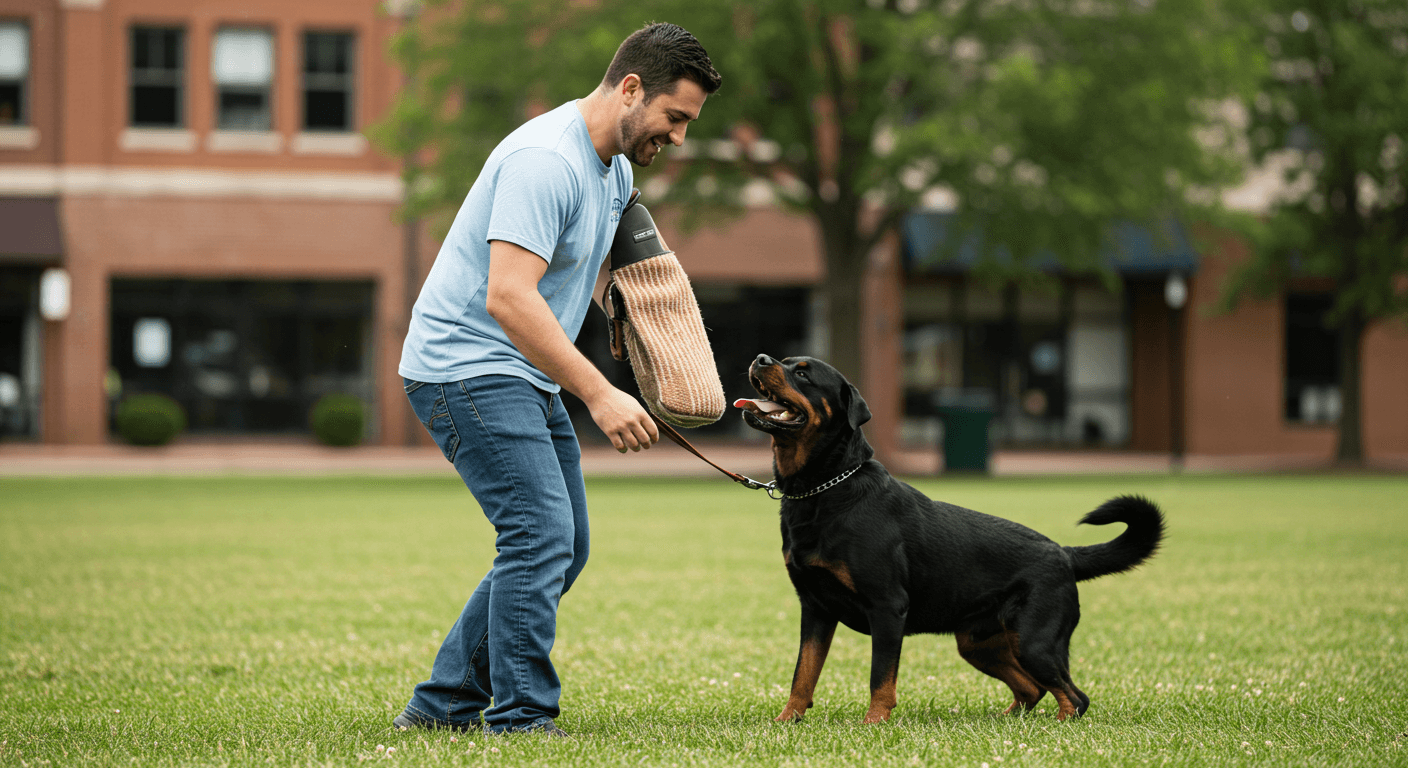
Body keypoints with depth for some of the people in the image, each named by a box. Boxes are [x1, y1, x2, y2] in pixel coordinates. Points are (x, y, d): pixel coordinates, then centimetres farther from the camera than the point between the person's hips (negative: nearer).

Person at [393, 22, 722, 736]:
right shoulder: (546, 160, -23)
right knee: (542, 534, -18)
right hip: (465, 364, -10)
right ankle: (521, 719, -13)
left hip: (525, 376, 10)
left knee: (561, 548, 11)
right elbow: (508, 297, -31)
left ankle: (443, 703, 18)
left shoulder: (615, 170, 10)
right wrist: (599, 395, -33)